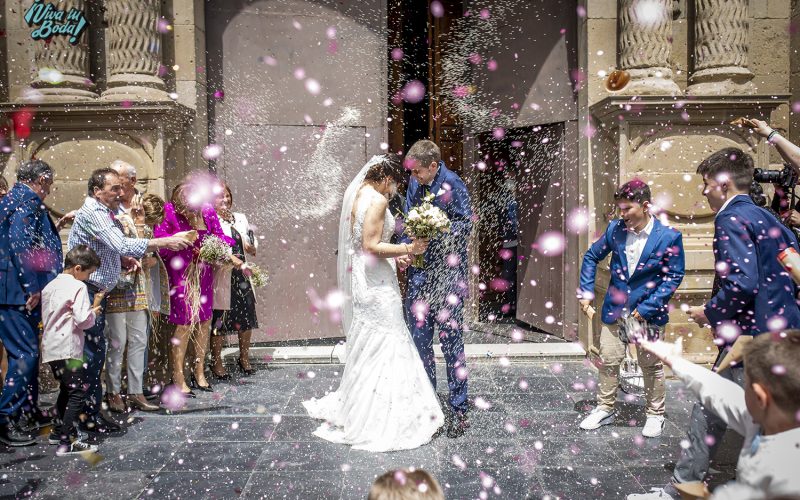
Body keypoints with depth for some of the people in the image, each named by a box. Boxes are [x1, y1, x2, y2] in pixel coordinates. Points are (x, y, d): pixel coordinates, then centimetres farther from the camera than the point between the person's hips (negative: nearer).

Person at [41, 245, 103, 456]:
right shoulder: (78, 287, -11)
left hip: (50, 348, 9)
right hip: (68, 349, -9)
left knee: (66, 389, 23)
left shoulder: (50, 286, 14)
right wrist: (94, 310, 2)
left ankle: (61, 430, 33)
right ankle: (66, 442, -11)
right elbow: (83, 320, -18)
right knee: (78, 391, -7)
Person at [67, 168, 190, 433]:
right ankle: (90, 416, 1)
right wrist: (165, 242, -23)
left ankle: (90, 411, 18)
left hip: (96, 291, 10)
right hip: (87, 291, -10)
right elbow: (122, 245, -25)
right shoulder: (92, 213, -14)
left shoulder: (102, 213, 19)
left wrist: (124, 259, 8)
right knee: (92, 352, -7)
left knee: (94, 352, 11)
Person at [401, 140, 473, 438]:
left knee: (450, 340, -1)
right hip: (419, 270, 7)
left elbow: (465, 224, -11)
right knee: (419, 338, 12)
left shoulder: (452, 185, -11)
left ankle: (458, 410, 10)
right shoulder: (415, 183, 9)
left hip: (447, 273, -7)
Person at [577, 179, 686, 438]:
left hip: (649, 313, -3)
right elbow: (591, 257, 10)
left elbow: (674, 276, -9)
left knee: (652, 366, 10)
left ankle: (655, 415, 28)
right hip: (614, 309, 3)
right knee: (608, 361, 9)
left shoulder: (669, 237, -12)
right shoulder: (615, 229, -3)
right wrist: (586, 291, 1)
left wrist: (647, 307, -14)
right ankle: (605, 409, 26)